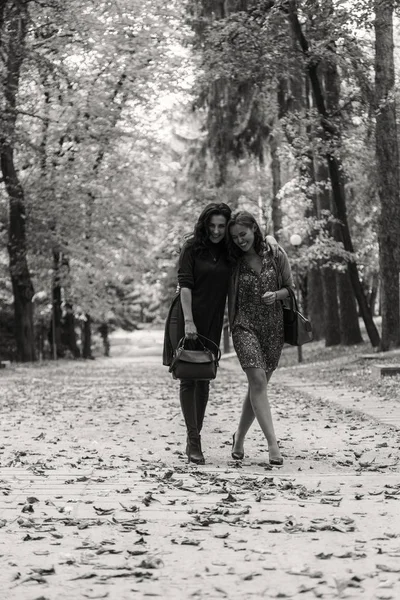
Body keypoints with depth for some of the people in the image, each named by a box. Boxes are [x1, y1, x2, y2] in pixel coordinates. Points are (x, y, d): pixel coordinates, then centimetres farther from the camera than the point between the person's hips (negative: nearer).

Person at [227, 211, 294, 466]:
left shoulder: (276, 254, 2)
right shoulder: (235, 262, 1)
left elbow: (290, 288, 7)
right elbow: (231, 299, 10)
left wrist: (276, 295, -12)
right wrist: (232, 328, 8)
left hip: (274, 327, 2)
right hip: (245, 326, -2)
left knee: (258, 385, 7)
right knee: (258, 381, -16)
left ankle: (239, 438, 25)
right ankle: (273, 444, -18)